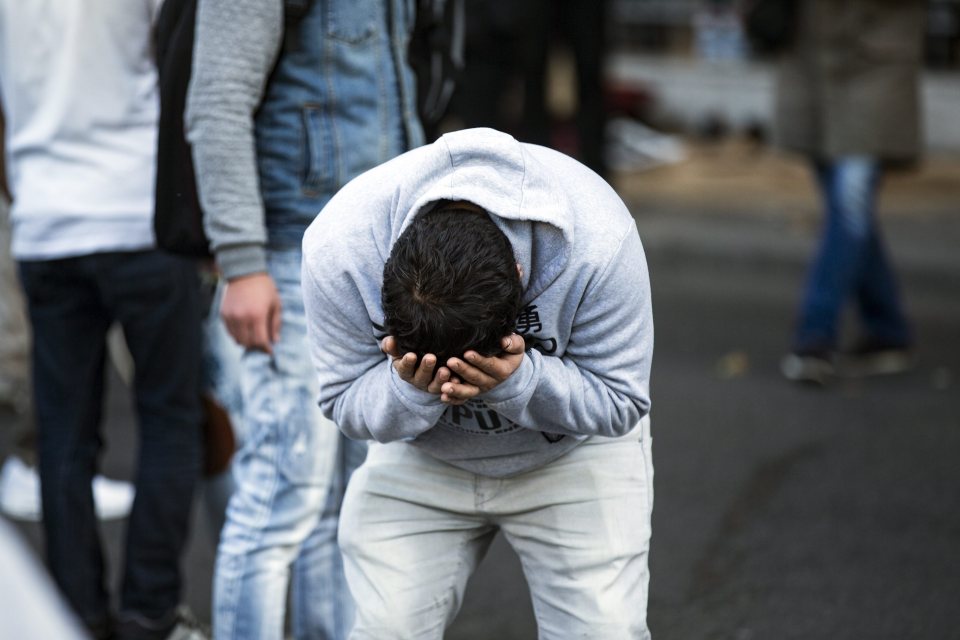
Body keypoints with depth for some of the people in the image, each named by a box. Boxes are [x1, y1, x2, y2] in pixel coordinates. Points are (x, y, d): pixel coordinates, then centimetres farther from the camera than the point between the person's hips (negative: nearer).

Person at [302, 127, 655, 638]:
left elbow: (619, 401, -22)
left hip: (573, 450, -1)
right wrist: (410, 390, -40)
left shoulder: (598, 241, -35)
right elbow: (346, 403, -17)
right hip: (417, 458, 1)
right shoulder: (337, 247, -31)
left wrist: (519, 381, -41)